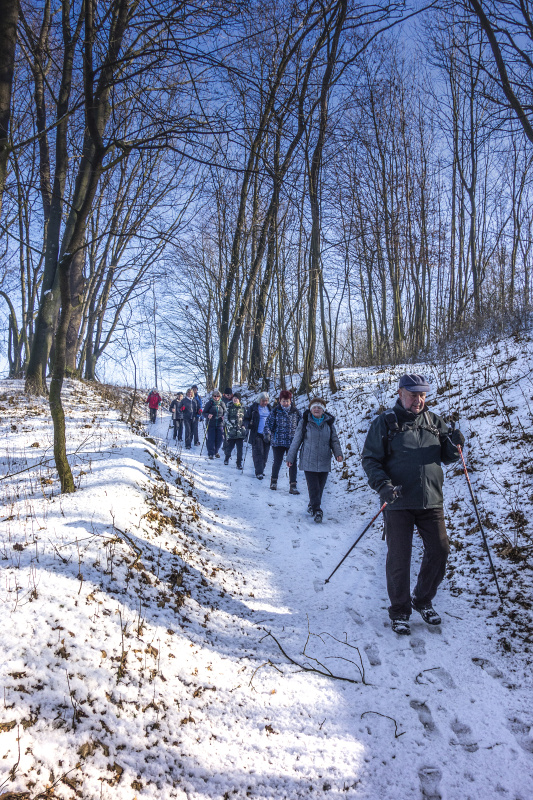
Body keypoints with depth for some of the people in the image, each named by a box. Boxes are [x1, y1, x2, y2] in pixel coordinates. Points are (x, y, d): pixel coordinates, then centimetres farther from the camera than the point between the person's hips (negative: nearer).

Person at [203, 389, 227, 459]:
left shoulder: (222, 404, 8)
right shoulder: (209, 403, 1)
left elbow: (225, 413, 17)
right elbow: (204, 413, 1)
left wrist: (224, 417, -5)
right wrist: (208, 415, -20)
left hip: (220, 424, 3)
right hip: (211, 424, -2)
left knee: (219, 439, 3)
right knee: (211, 439, -5)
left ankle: (216, 452, 24)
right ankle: (211, 453, 5)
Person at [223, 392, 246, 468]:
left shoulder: (242, 408, 10)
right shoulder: (229, 407, 4)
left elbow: (244, 418, 18)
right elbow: (226, 418, 2)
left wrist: (244, 426, 2)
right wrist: (230, 426, -10)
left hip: (240, 431, 1)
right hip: (231, 431, -1)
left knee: (239, 448, -3)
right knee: (229, 446, 5)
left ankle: (239, 464, 4)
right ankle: (227, 458, 34)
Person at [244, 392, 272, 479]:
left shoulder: (269, 408, 12)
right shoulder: (253, 408, -1)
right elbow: (246, 418, 4)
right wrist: (248, 424, -17)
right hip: (256, 434, -4)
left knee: (265, 454, 8)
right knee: (258, 453, -10)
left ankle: (261, 470, 22)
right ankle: (259, 472, -10)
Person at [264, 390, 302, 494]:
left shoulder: (296, 412, 5)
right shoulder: (275, 411, 0)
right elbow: (269, 423, -2)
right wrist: (267, 433, -17)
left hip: (292, 442, 1)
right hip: (278, 442, -1)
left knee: (292, 463, -2)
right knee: (277, 462, 6)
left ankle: (293, 485, 4)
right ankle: (274, 480, 31)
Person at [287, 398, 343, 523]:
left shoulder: (329, 423, 8)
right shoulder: (305, 422, 1)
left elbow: (334, 440, 12)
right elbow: (296, 440, 5)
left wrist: (338, 453, -6)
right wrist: (290, 457, 6)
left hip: (324, 462, 3)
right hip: (308, 462, -3)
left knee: (320, 487, 10)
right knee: (313, 487, -8)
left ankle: (312, 505, 30)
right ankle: (317, 510, -5)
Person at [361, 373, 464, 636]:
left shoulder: (434, 421, 10)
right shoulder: (385, 422, -2)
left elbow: (446, 457, 12)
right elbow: (370, 459, -4)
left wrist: (454, 444, -10)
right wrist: (382, 485, -20)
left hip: (431, 501, 4)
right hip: (398, 502, -4)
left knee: (439, 551, 6)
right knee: (399, 556, 2)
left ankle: (423, 600, 29)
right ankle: (399, 611, 21)